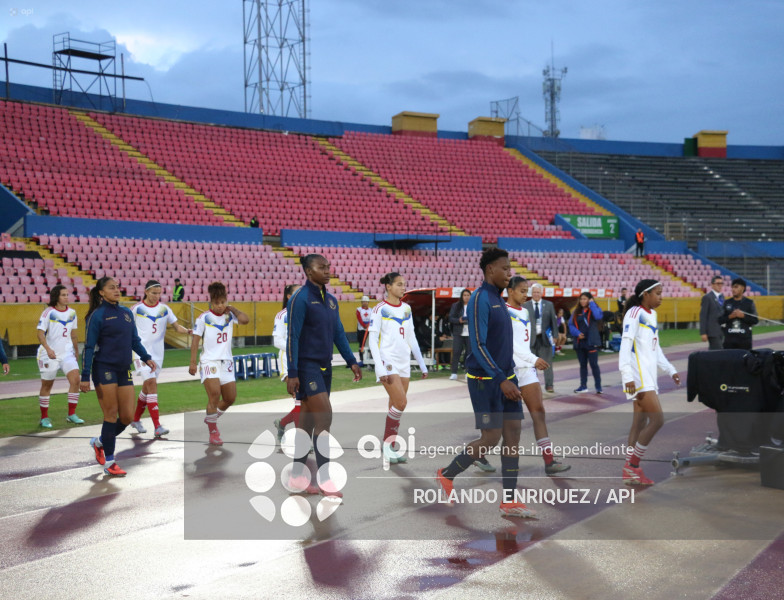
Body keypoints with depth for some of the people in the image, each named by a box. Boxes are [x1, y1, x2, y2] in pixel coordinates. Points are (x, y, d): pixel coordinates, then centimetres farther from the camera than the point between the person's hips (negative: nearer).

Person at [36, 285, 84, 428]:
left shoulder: (72, 313, 7)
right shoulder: (48, 312, -8)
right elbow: (40, 333, -14)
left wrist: (77, 352, 21)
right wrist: (48, 349, -28)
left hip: (67, 353, 4)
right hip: (50, 354, -4)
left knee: (75, 379, -11)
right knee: (47, 385, 4)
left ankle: (71, 414, -2)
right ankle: (44, 418, 16)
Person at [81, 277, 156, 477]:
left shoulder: (127, 312, 12)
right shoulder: (97, 315, -6)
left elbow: (135, 340, 20)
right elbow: (89, 347, -7)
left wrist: (146, 358, 5)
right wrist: (85, 377, -11)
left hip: (124, 370, 6)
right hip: (104, 369, -6)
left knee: (127, 416, 3)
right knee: (111, 415, -4)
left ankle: (100, 442, 29)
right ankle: (109, 463, 6)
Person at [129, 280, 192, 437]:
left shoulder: (164, 309, 7)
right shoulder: (136, 309, -2)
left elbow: (176, 326, 5)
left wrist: (187, 330, -15)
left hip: (157, 352, 4)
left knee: (147, 387, 13)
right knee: (151, 383, -18)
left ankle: (136, 420, 33)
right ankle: (157, 427, -22)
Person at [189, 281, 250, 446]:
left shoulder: (230, 315, 5)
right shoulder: (204, 318, -4)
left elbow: (245, 320, -15)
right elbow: (195, 340, -3)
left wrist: (232, 309, -6)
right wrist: (192, 362, -9)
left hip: (226, 362, 5)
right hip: (209, 361, -5)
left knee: (230, 398, 6)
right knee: (214, 395, -19)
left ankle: (211, 418, 33)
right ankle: (213, 432, -7)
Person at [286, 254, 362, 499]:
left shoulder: (331, 300, 12)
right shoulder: (300, 299, -11)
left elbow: (338, 334, 17)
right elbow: (293, 337, -14)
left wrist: (351, 361, 8)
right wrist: (292, 373, -18)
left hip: (324, 367, 8)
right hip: (307, 366, -8)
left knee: (308, 421, 10)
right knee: (324, 416, -13)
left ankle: (297, 478, 17)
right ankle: (325, 480, -9)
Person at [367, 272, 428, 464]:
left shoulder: (406, 308, 11)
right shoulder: (380, 309, -7)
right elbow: (372, 340, -9)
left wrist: (422, 364, 15)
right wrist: (380, 368, -17)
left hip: (404, 363, 6)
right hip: (387, 363, -6)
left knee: (396, 407, 7)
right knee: (400, 403, -15)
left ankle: (390, 446, 16)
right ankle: (387, 444, -2)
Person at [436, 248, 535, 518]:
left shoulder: (499, 300, 14)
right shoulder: (480, 299, -15)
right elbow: (477, 345, -21)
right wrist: (502, 380, -23)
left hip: (505, 378, 9)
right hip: (484, 380, -9)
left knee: (513, 432, 3)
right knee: (491, 438, -6)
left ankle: (508, 501, 8)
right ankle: (446, 475, 16)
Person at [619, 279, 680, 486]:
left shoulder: (651, 315, 17)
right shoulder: (634, 313, -10)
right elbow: (625, 345, -18)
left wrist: (670, 370, 25)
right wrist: (627, 376, -26)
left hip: (649, 374, 9)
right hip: (638, 376, -9)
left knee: (640, 422, 8)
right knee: (657, 419, -14)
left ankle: (631, 471, 11)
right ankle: (633, 465, -5)